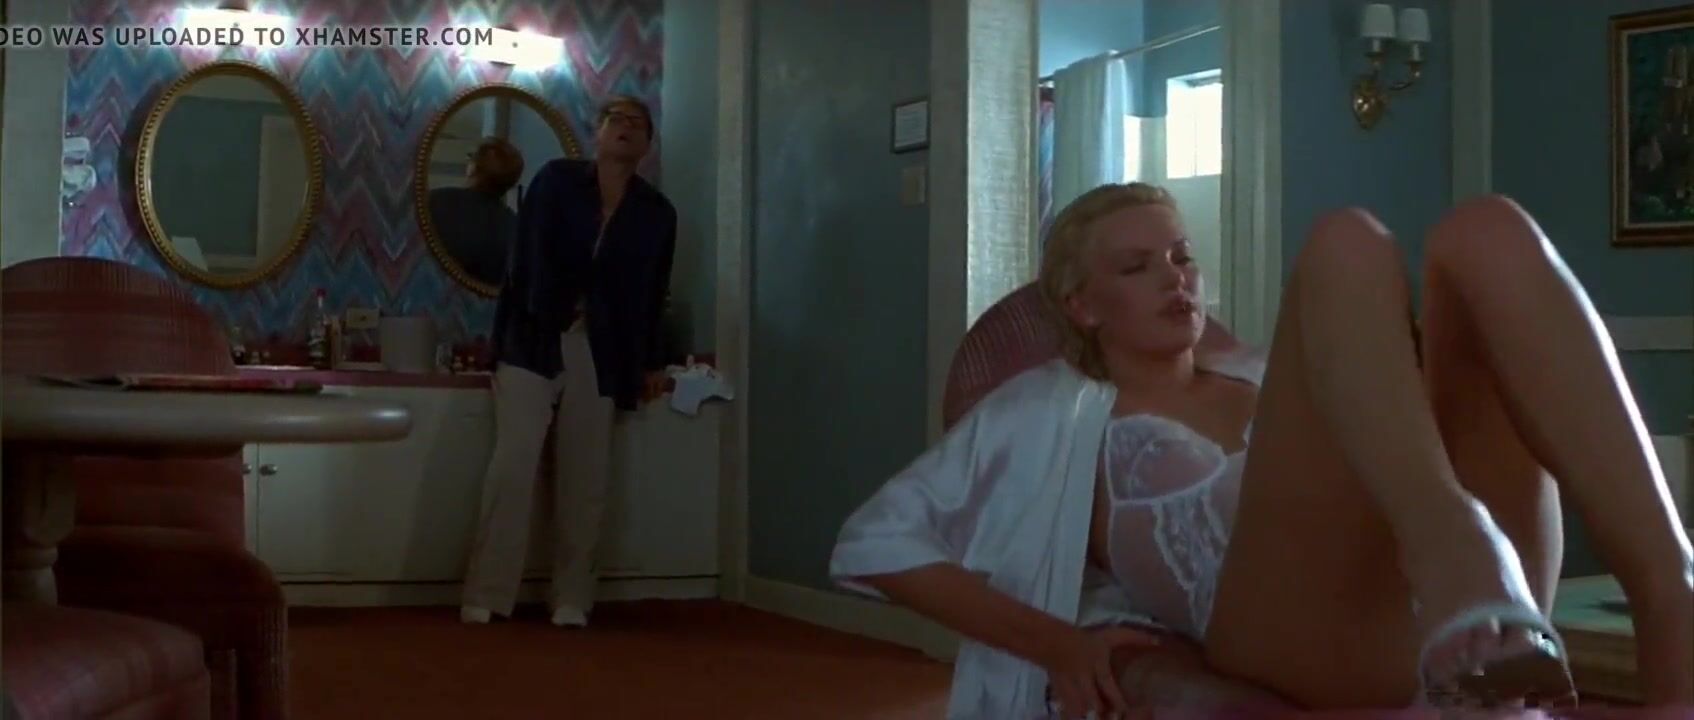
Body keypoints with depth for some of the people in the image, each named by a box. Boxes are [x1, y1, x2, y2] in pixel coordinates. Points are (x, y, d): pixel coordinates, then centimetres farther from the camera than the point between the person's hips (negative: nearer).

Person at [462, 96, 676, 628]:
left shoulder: (657, 213, 9)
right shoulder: (556, 180, 3)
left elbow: (652, 293, 12)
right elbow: (531, 255, -4)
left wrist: (649, 364, 10)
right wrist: (555, 311, -9)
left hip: (601, 353, 3)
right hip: (534, 341, -2)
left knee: (585, 479, 2)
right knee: (512, 466, -11)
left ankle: (572, 599, 9)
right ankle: (485, 596, -9)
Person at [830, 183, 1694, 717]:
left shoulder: (1258, 377, 37)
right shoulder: (1050, 413, 24)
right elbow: (873, 542, 16)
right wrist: (1055, 644, 4)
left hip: (1465, 618, 5)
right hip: (1298, 626, -5)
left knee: (1485, 232, -12)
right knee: (1344, 245, -18)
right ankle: (1456, 560, -51)